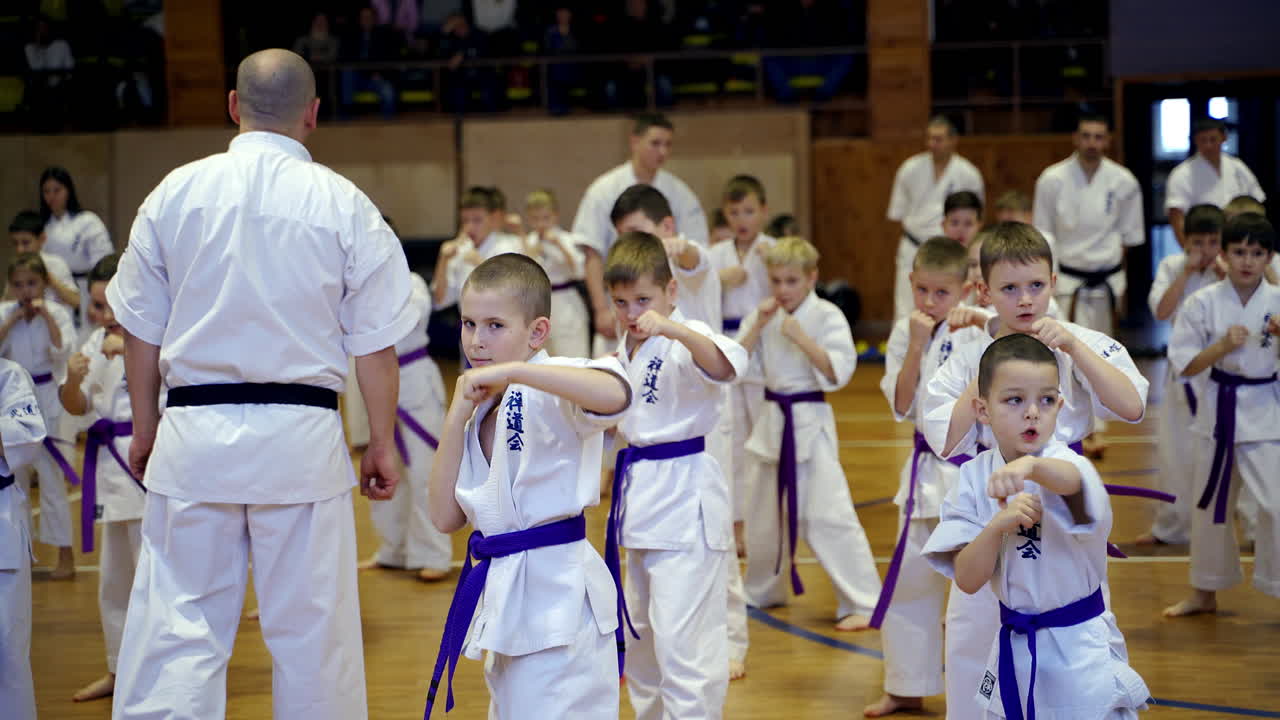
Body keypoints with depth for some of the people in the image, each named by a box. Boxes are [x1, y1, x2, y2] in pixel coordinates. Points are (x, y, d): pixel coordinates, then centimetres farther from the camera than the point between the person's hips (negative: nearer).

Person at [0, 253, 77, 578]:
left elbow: (61, 352, -17)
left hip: (47, 399, -4)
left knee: (51, 479, -5)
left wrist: (46, 316, -20)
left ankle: (65, 557, 1)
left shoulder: (56, 313, -5)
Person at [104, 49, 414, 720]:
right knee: (312, 630, 9)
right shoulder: (344, 205, -3)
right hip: (301, 437, -1)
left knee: (174, 621, 4)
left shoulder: (177, 191, 1)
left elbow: (140, 329, 7)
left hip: (194, 437, 1)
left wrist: (145, 428, 18)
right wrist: (382, 444, 10)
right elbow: (376, 343, 0)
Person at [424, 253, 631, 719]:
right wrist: (457, 415, -1)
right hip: (508, 597, 9)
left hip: (556, 596, -9)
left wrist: (511, 370, -35)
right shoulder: (484, 410, 12)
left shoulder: (551, 388, -12)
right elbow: (446, 517, 7)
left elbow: (615, 394, -37)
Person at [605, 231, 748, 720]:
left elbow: (727, 367, -38)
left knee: (682, 642, -12)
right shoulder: (627, 349, 12)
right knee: (642, 635, 20)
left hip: (686, 501, -9)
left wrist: (675, 329, -49)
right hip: (643, 500, 9)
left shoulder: (685, 342, -14)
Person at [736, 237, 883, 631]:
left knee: (828, 515, -13)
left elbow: (839, 372, -16)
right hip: (772, 421, 6)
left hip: (811, 423, -6)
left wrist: (801, 338, -23)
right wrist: (759, 325, -12)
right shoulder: (763, 315, 5)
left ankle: (863, 603, -9)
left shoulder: (827, 316, -9)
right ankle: (763, 591, 37)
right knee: (762, 513, 17)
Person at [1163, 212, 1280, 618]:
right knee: (1210, 504, 15)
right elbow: (1185, 366, -5)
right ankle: (1204, 593, 32)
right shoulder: (1204, 303, -5)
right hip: (1219, 411, 2)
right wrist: (1222, 346, -20)